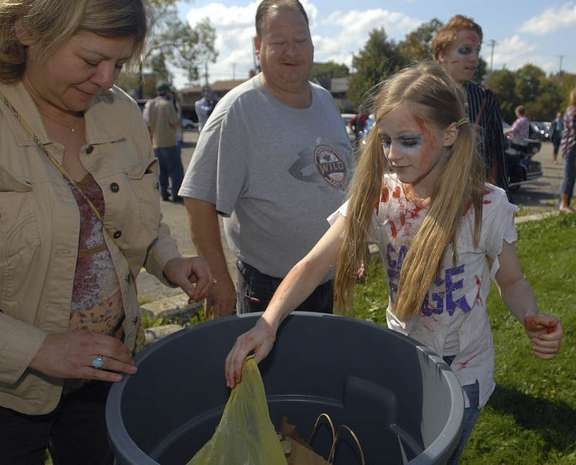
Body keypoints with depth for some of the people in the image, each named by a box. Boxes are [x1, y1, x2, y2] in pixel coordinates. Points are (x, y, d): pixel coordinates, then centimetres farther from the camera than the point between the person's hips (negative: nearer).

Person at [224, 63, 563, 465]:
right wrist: (268, 323, -40)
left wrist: (533, 321, -27)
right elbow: (313, 265, -25)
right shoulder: (376, 198, -17)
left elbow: (513, 281, -5)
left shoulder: (488, 206, -20)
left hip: (463, 371, -2)